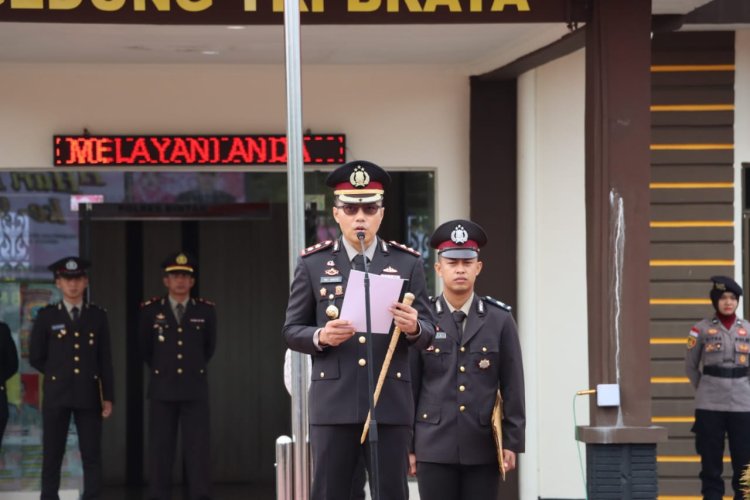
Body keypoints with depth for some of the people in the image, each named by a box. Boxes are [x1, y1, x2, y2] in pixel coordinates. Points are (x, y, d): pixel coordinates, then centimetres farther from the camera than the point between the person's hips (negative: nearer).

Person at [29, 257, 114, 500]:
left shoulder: (98, 316, 6)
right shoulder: (46, 316, 2)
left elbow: (105, 359, 5)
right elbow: (35, 357, 7)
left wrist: (108, 396, 1)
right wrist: (58, 375, 8)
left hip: (88, 395, 1)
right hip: (56, 395, -1)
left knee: (92, 456, 0)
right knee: (52, 455, 2)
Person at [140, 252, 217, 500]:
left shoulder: (206, 310, 2)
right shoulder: (151, 310, 0)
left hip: (195, 389, 0)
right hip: (162, 389, 0)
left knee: (198, 450, -2)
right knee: (160, 450, 1)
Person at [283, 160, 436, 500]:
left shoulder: (408, 263, 6)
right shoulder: (312, 264, 5)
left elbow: (428, 332, 5)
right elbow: (292, 330, 6)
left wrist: (413, 328, -18)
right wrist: (320, 336, -16)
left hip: (391, 403, 0)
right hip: (333, 403, 0)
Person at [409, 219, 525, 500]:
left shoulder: (500, 320, 4)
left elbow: (513, 386, 4)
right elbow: (409, 386, 3)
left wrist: (513, 441, -1)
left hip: (483, 447, 1)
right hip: (434, 447, -1)